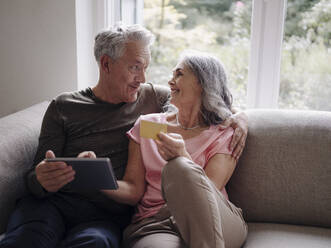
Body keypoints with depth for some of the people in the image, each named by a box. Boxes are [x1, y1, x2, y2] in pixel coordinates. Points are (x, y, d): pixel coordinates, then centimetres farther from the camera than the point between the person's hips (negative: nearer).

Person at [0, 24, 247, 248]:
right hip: (52, 202, 0)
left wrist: (238, 117, 4)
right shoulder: (64, 107, 10)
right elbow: (35, 178, 8)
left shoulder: (154, 98, 15)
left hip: (108, 214, 1)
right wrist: (42, 180, -18)